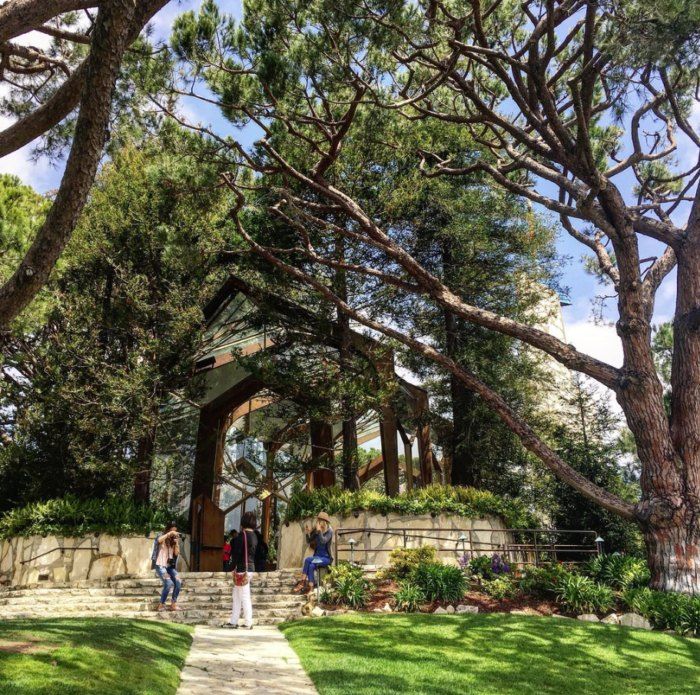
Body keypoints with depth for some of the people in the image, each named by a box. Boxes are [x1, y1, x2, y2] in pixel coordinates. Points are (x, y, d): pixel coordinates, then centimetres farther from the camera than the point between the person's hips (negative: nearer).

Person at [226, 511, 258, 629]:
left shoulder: (242, 535, -14)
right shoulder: (254, 536, 11)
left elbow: (237, 552, -17)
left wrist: (233, 567, -10)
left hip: (242, 570, -9)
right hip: (250, 568, 9)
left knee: (244, 597, -1)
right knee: (236, 597, 16)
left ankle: (248, 624, 4)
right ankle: (233, 622, 20)